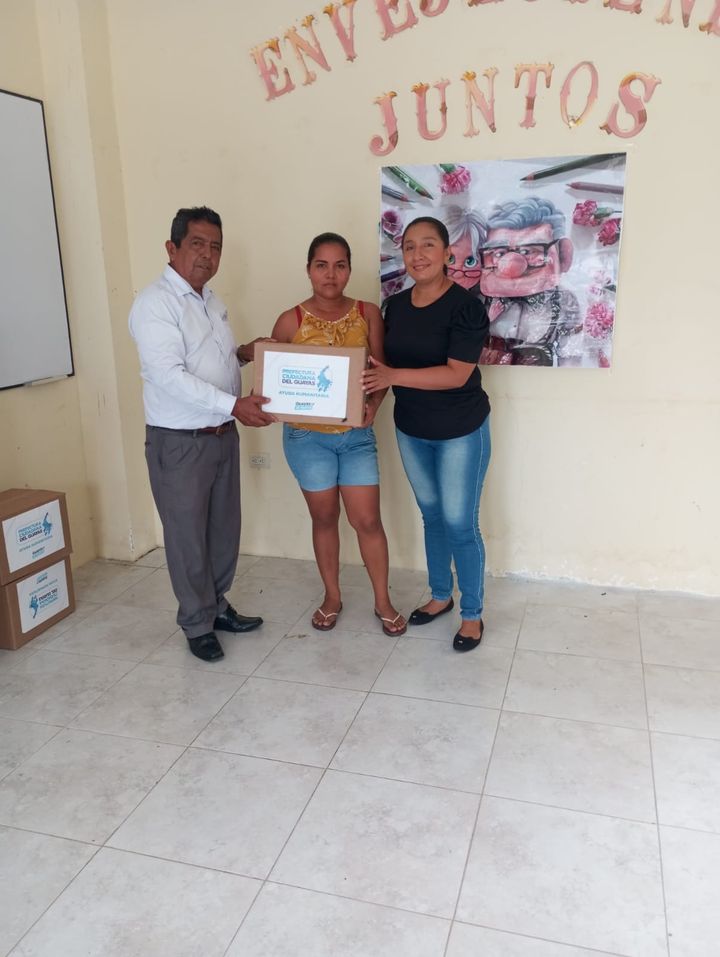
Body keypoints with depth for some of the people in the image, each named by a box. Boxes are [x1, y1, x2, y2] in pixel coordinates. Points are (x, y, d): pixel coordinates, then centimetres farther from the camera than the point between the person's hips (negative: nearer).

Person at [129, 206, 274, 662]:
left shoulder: (211, 300, 12)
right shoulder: (156, 303, -15)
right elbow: (169, 375, -25)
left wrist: (242, 353, 3)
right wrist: (233, 405, -30)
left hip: (222, 434, 8)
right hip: (178, 442, -8)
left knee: (224, 529, 16)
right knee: (188, 536, 5)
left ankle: (218, 606, 34)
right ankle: (198, 624, 21)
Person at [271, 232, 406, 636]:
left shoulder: (368, 314, -2)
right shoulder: (291, 321, -5)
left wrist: (374, 404, -18)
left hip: (357, 434, 1)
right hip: (307, 436, 0)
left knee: (368, 520, 4)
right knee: (324, 518, 13)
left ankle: (383, 601, 24)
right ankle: (332, 596, 33)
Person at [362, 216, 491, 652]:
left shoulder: (465, 306, -17)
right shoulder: (396, 306, 2)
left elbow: (457, 373, -25)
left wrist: (393, 376, -33)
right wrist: (371, 380, -9)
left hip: (461, 432, -6)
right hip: (411, 430, 6)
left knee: (460, 524, 1)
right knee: (432, 516, 18)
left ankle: (473, 614, 19)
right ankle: (441, 595, 36)